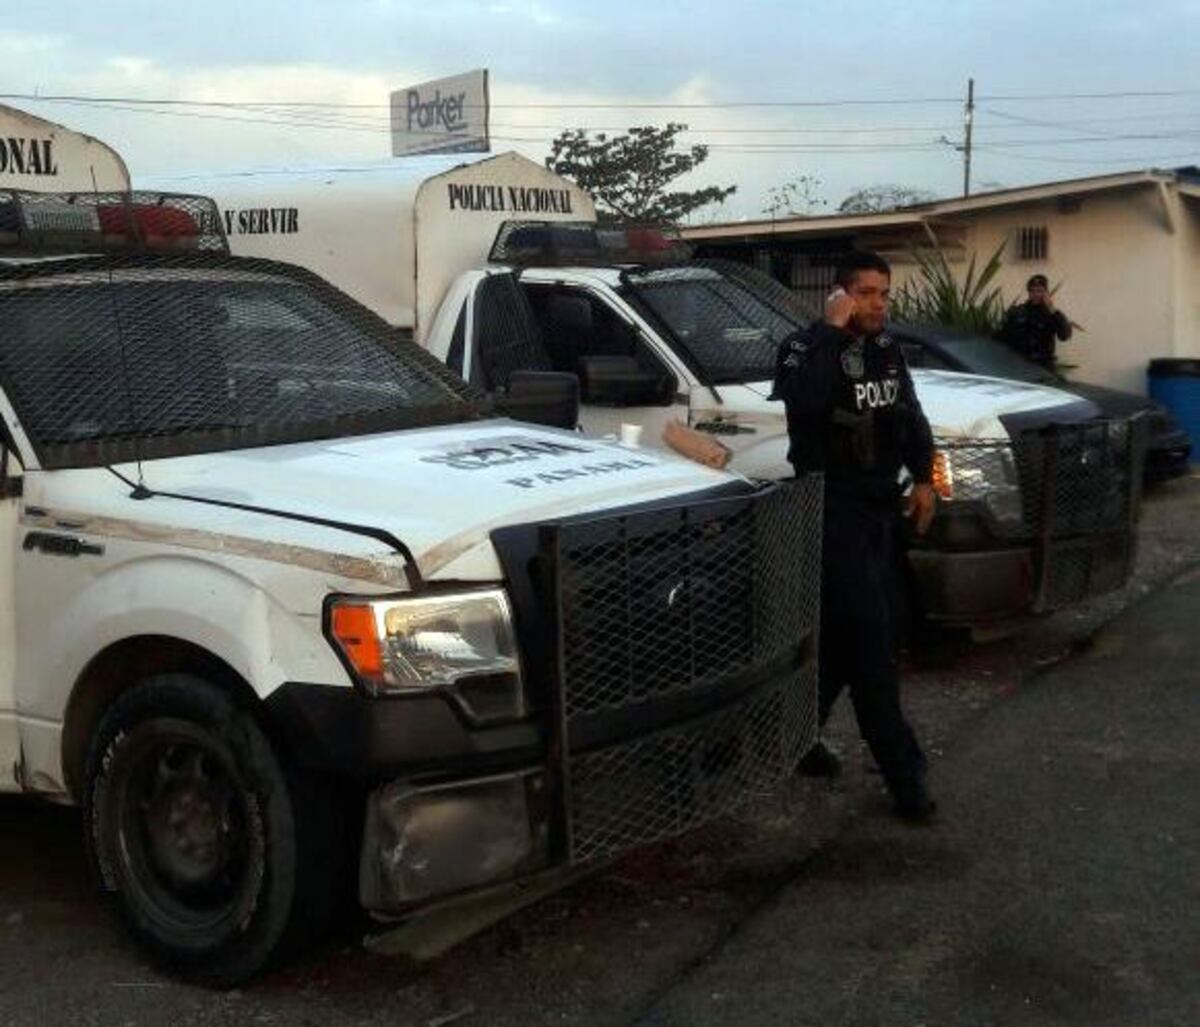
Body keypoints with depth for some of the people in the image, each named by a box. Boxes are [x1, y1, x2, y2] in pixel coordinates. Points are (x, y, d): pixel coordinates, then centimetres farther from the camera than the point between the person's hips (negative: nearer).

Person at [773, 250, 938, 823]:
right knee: (870, 639, -11)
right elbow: (804, 400, -33)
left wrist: (923, 478, 9)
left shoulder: (887, 352, 13)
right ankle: (904, 774, -8)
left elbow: (911, 418, 22)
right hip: (834, 510, -8)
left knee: (846, 635, 13)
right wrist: (832, 330, -26)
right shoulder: (807, 348, -10)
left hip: (881, 507, 8)